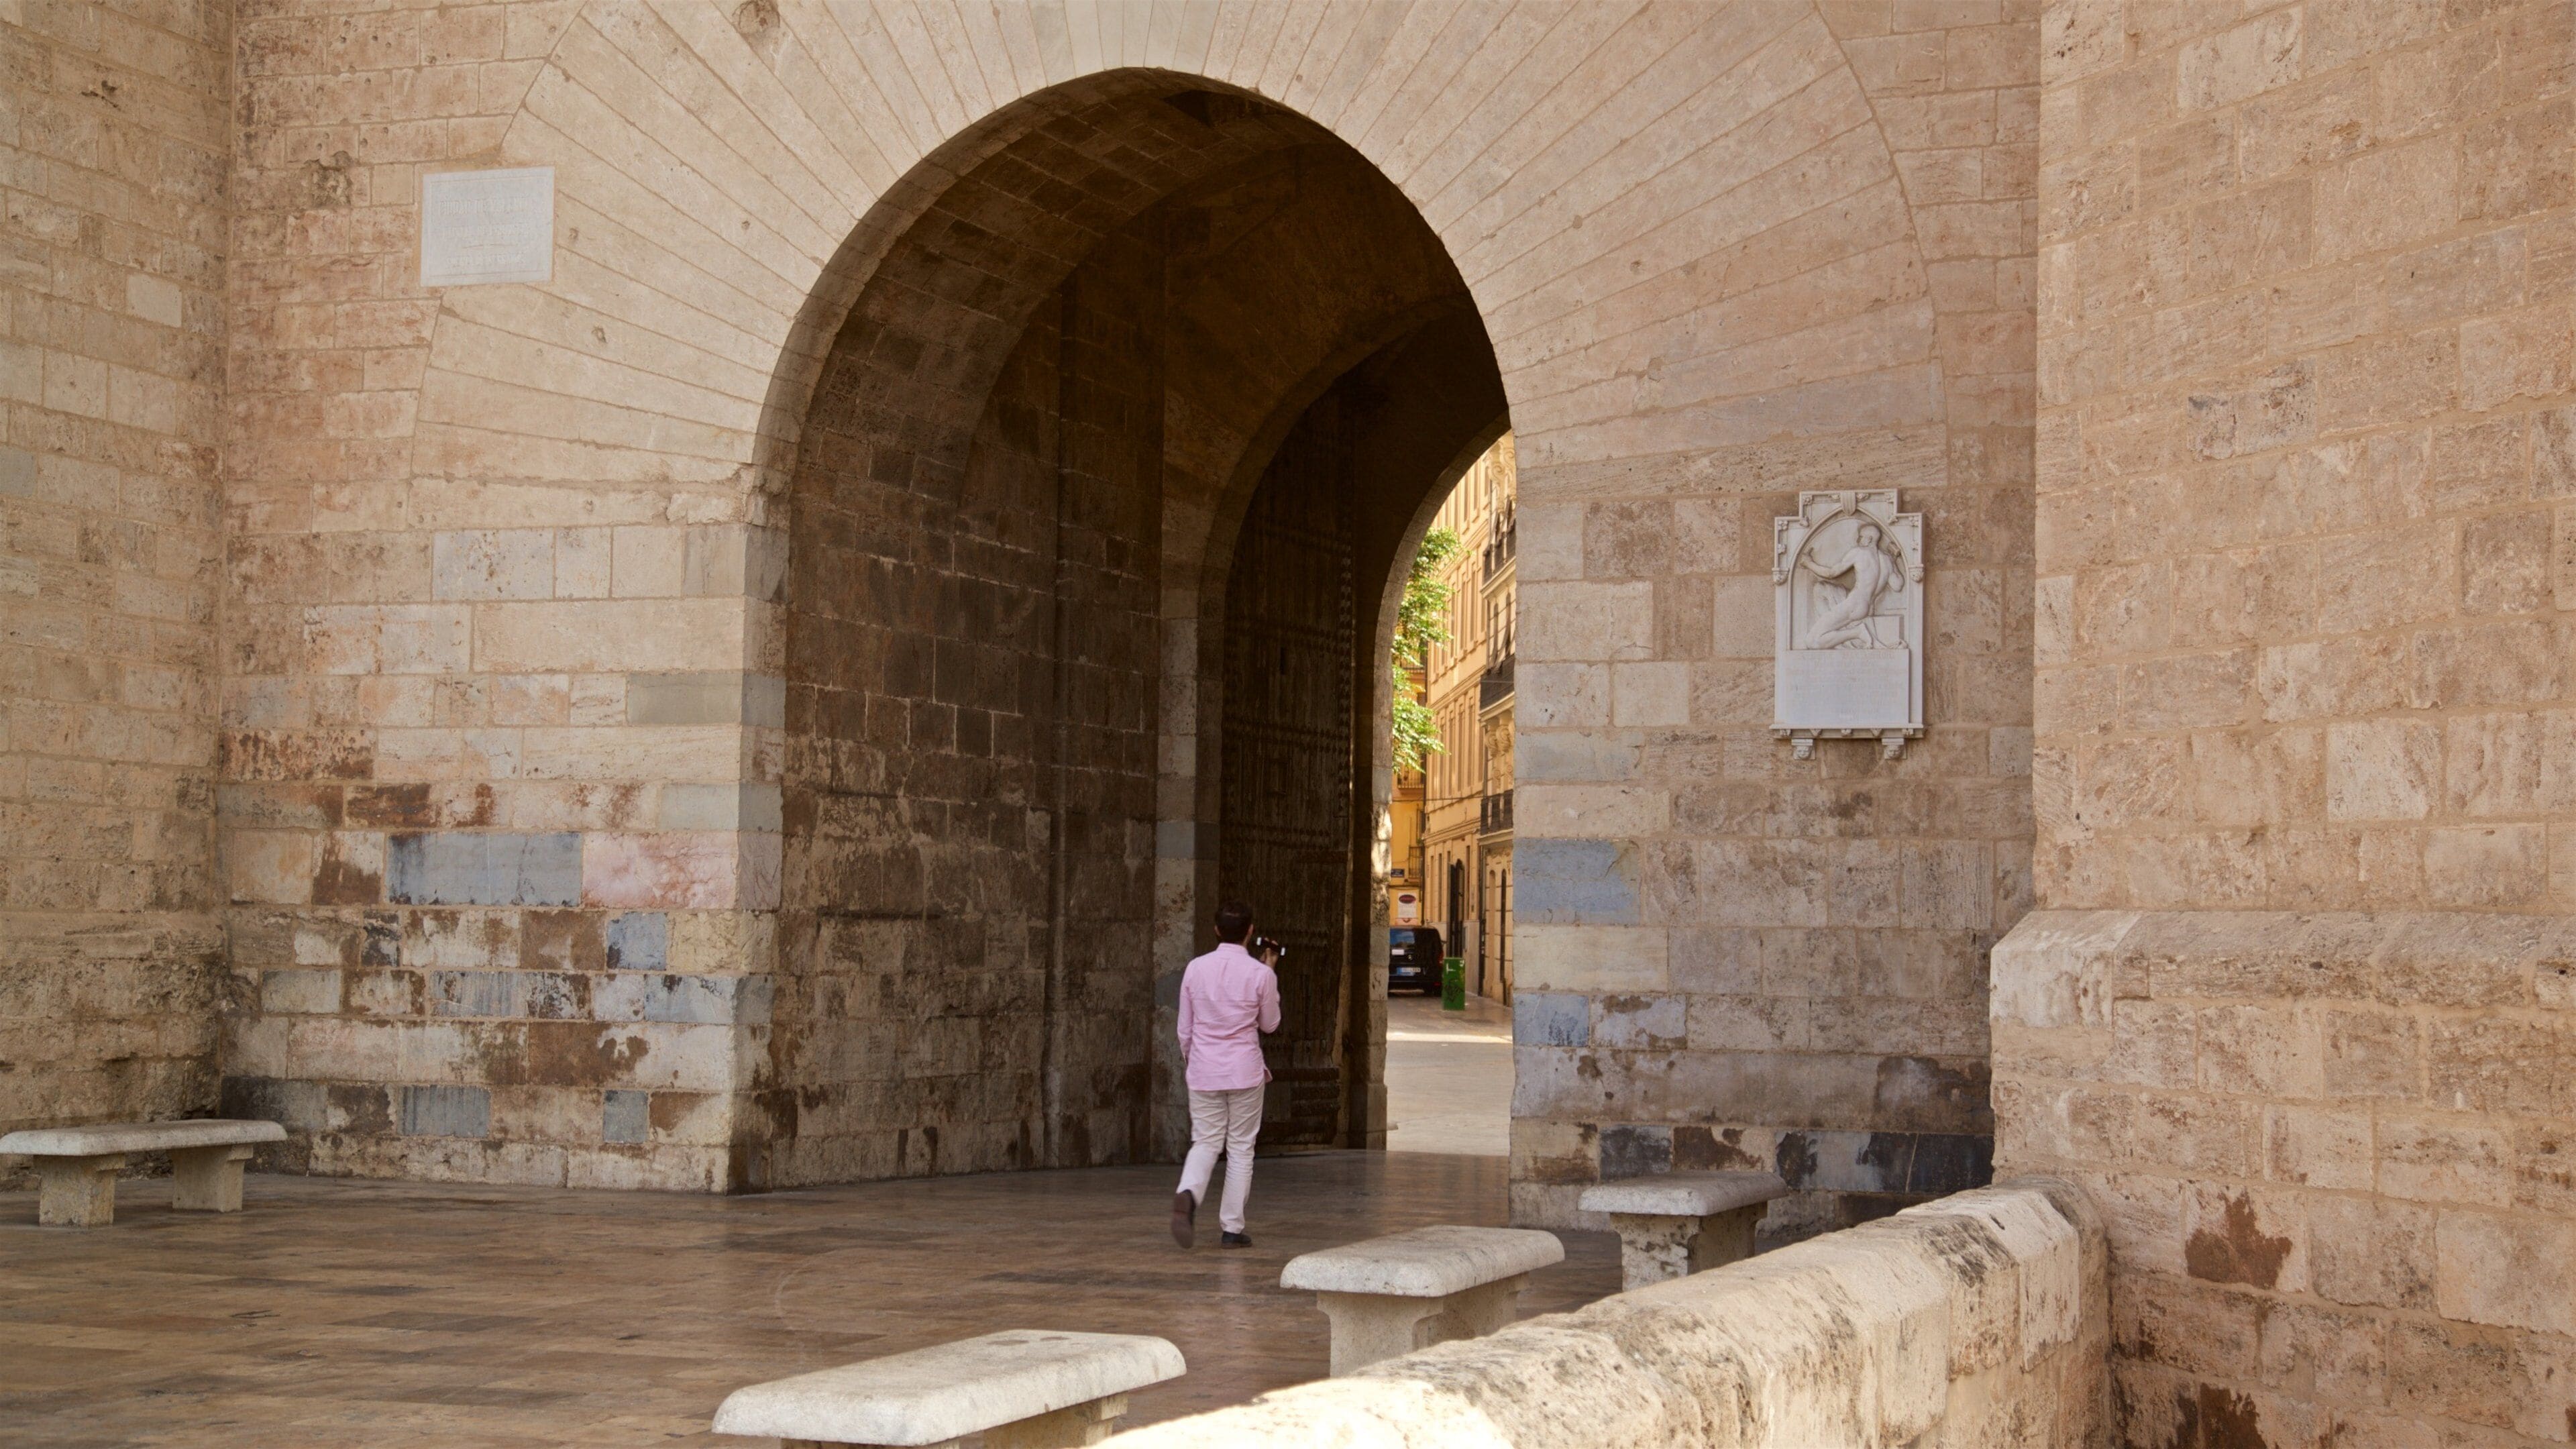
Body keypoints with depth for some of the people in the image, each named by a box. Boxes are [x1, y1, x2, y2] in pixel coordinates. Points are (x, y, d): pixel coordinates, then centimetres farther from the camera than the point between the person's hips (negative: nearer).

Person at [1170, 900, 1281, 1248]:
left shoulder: (1196, 969, 0)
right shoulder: (1260, 974, -8)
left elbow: (1185, 1027, 6)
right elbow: (1270, 1024, 6)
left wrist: (1188, 1062, 23)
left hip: (1203, 1072, 2)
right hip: (1244, 1071, -2)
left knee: (1205, 1142, 10)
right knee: (1240, 1148, 8)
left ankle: (1188, 1194, -20)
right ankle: (1231, 1228, 8)